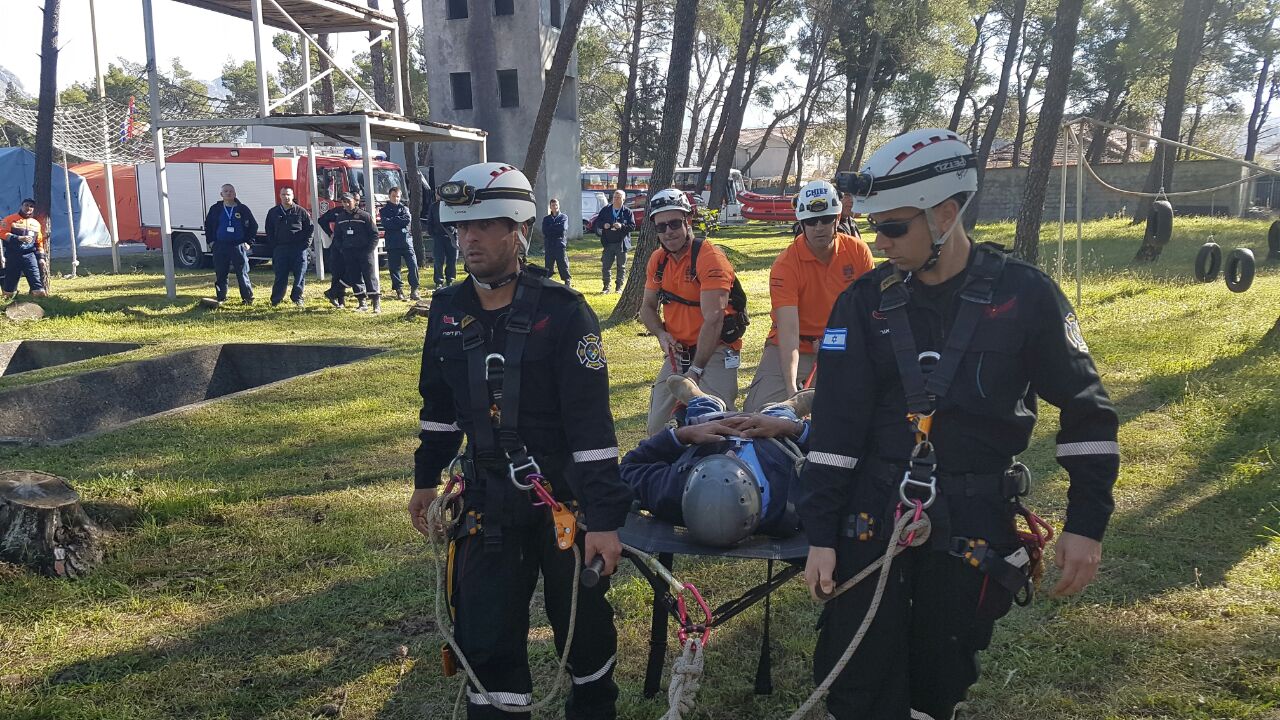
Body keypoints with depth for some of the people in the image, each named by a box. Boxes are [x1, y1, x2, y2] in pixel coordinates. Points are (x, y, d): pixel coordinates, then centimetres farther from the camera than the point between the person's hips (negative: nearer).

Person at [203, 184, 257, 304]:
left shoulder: (243, 209, 3)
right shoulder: (215, 209, 9)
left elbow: (253, 225, 8)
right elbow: (207, 225, 18)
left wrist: (248, 241, 1)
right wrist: (211, 240, 7)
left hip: (239, 246, -2)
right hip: (220, 247, 2)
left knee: (242, 274, -1)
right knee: (220, 274, 5)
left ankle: (247, 298, 5)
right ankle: (221, 298, 14)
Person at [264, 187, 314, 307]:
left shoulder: (301, 211, 3)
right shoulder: (273, 212, 10)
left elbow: (310, 227, 7)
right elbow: (269, 231, 16)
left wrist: (306, 243, -2)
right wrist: (273, 245, 5)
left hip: (298, 248, -1)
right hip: (280, 249, 1)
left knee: (300, 275, 1)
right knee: (280, 276, 1)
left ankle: (297, 297, 11)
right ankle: (276, 299, 5)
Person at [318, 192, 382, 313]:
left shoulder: (365, 216, -4)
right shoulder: (340, 217, 10)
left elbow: (374, 234, -3)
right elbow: (337, 236, 18)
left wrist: (369, 249, -11)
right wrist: (341, 249, 5)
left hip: (365, 251, -4)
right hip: (348, 252, 4)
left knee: (370, 276, -7)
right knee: (354, 278, 4)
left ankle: (376, 303, -9)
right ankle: (362, 302, 9)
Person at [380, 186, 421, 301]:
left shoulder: (404, 208, 13)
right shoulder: (384, 210, 10)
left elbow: (408, 220, -8)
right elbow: (386, 223, -9)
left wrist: (393, 220, -6)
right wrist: (399, 221, -7)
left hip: (406, 241, 0)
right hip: (392, 243, 0)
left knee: (413, 265, -9)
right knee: (394, 268, 2)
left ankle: (414, 289, -3)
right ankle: (399, 290, 10)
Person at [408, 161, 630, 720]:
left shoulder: (562, 311, -17)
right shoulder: (448, 309, 0)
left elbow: (592, 421, -19)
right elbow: (439, 402, 14)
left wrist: (605, 518, -21)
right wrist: (426, 479, 18)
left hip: (564, 496, -4)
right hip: (489, 500, 4)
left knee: (581, 624, 12)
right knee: (485, 636, 7)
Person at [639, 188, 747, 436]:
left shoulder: (710, 258, -17)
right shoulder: (657, 260, 5)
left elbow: (713, 320, -21)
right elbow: (648, 307, 16)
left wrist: (695, 370, -20)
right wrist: (662, 334, -7)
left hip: (715, 350, -6)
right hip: (678, 352, 7)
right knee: (657, 427, 4)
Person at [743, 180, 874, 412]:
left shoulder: (858, 251, -8)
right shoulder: (786, 264, -20)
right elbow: (788, 330, -27)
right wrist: (791, 389, -36)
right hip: (795, 346, -3)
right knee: (759, 409, -17)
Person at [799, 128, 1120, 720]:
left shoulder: (1024, 295, -7)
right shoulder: (865, 301, -2)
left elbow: (1085, 409, 1)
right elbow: (836, 425, -2)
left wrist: (1086, 524, -1)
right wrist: (821, 534, -5)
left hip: (973, 528, -1)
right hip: (873, 516, 1)